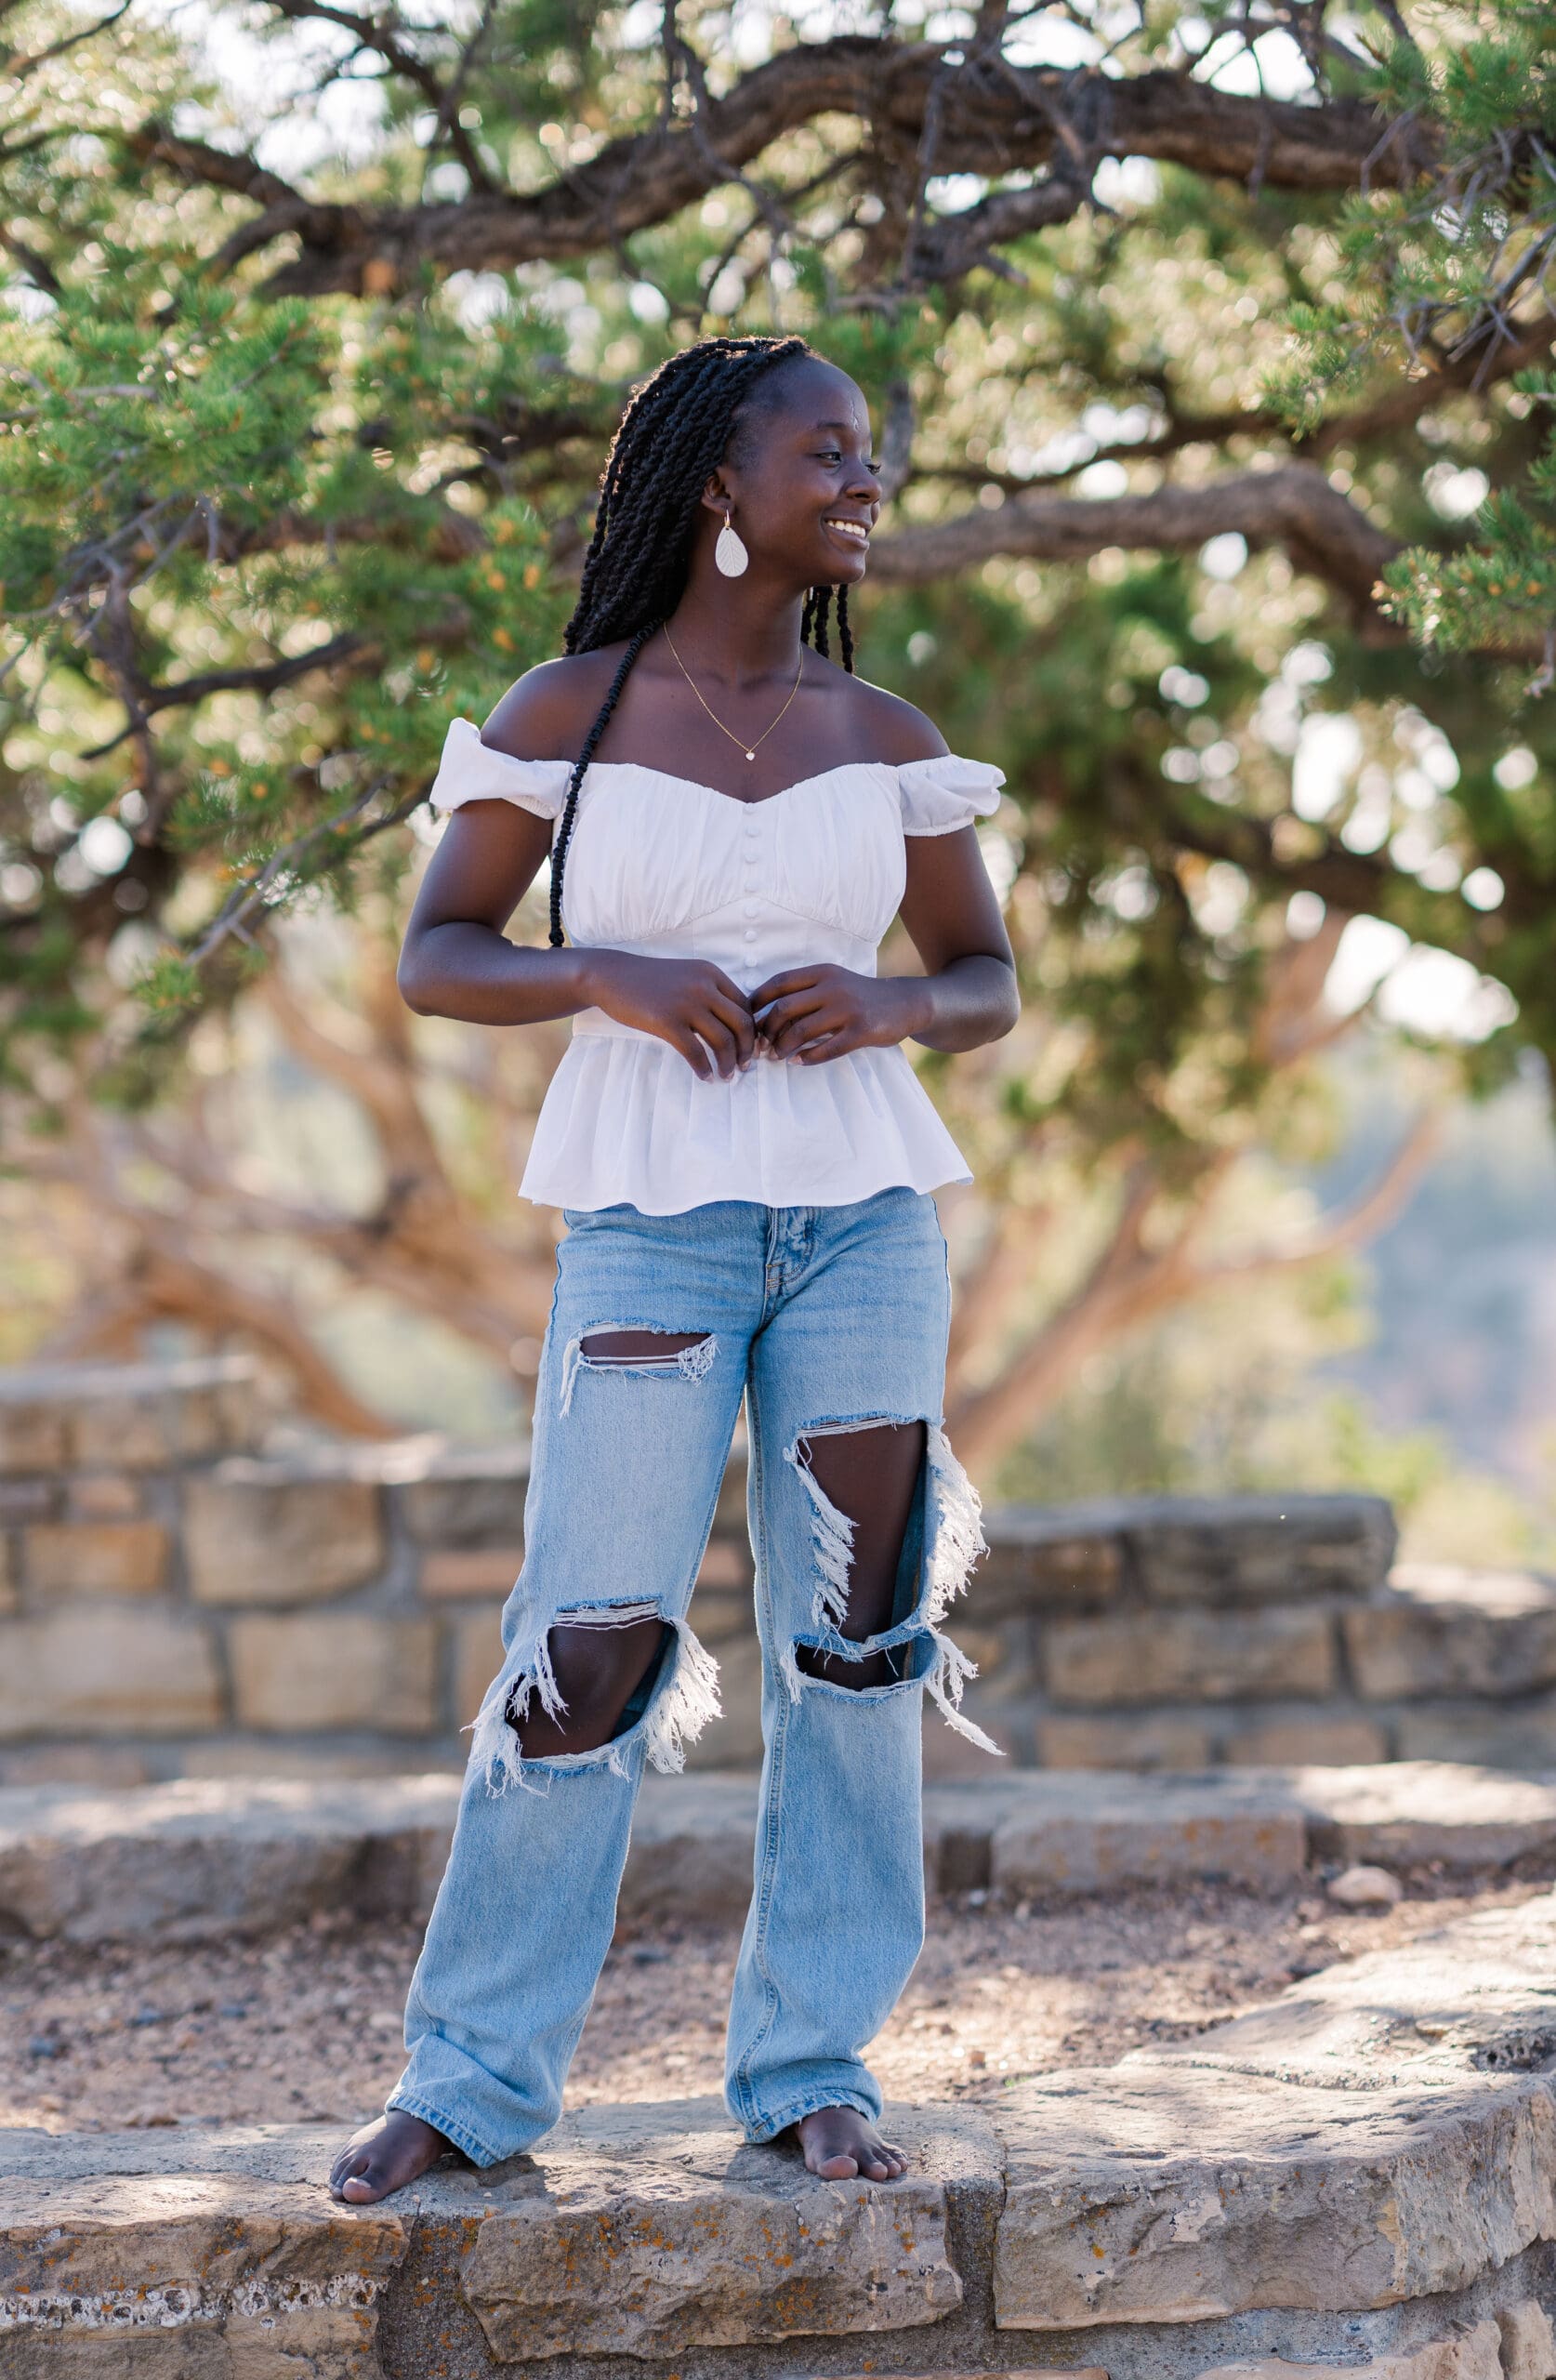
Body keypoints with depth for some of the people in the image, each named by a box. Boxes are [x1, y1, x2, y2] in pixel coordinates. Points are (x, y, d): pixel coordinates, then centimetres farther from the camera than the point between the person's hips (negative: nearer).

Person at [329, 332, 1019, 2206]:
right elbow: (434, 960, 2)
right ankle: (473, 2072, 5)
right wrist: (612, 976, -15)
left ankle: (812, 2067, 12)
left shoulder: (883, 738, 8)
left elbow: (989, 983, 15)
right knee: (594, 1647, -7)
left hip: (863, 1220, 3)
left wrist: (883, 1006, -7)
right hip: (651, 1224, -3)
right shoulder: (567, 714, 1)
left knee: (858, 1636, 2)